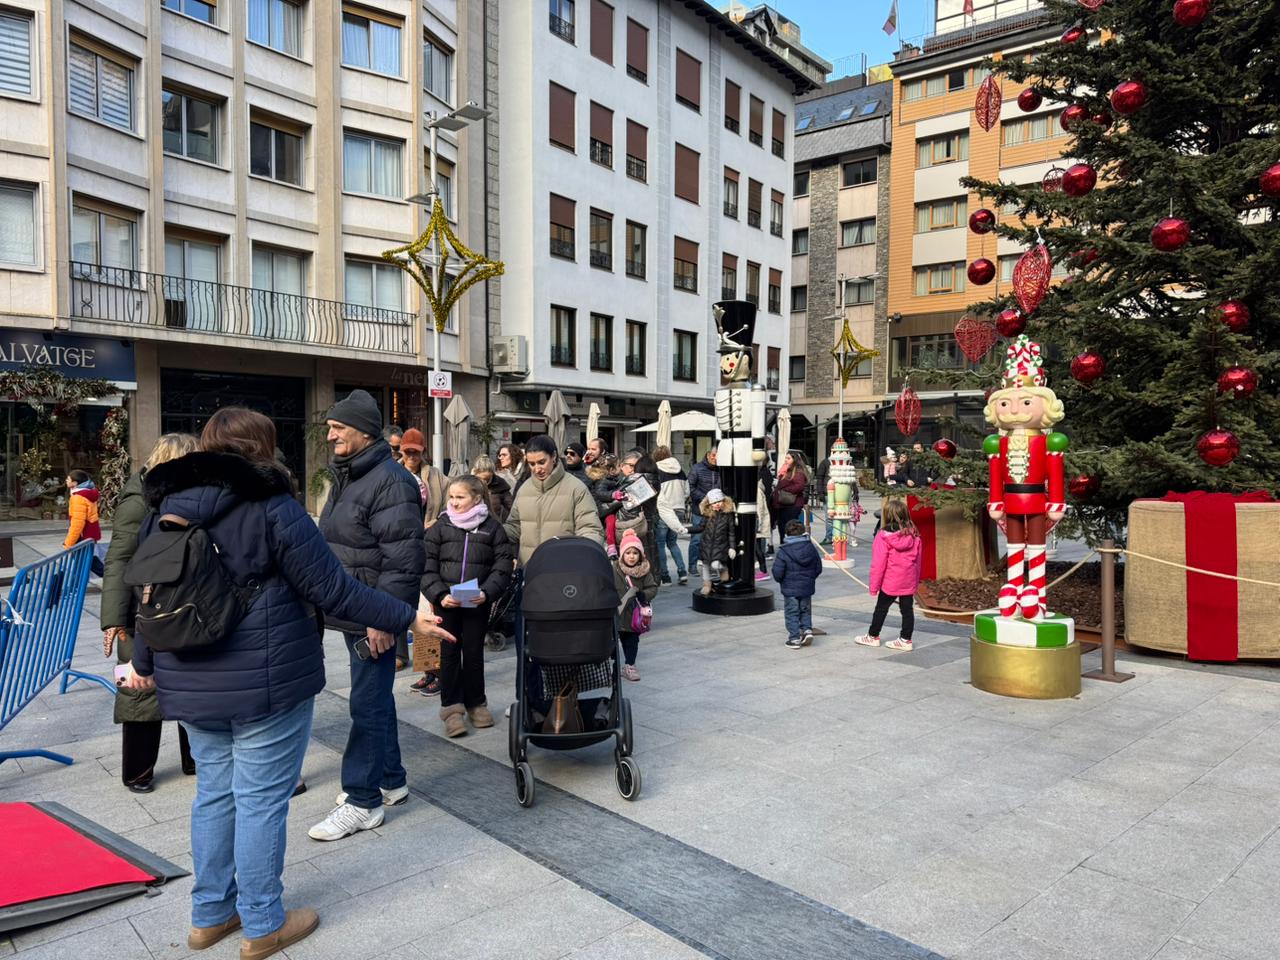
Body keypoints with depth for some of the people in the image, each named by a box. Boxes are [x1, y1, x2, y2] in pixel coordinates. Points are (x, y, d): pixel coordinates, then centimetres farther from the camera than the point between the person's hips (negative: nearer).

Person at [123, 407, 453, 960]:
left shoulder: (163, 508, 7)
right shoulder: (270, 506, -13)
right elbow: (332, 591, -15)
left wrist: (145, 664, 30)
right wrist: (406, 619, -7)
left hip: (192, 683, 7)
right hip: (264, 681, -7)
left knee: (214, 792, 19)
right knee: (262, 799, 4)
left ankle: (209, 914, 31)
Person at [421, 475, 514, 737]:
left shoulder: (493, 527, 1)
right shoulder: (440, 527, 3)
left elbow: (502, 565, -2)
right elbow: (427, 566, 0)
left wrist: (487, 592, -16)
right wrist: (439, 595, -13)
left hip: (477, 603, 0)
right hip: (447, 602, 1)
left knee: (474, 652, 9)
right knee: (449, 652, 5)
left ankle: (476, 703, 24)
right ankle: (452, 707, 14)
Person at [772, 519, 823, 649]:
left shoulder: (783, 552, -16)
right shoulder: (811, 548, -2)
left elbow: (777, 573, -15)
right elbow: (818, 568, 6)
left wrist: (781, 581, 6)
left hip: (790, 589, -4)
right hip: (807, 588, 4)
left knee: (791, 613, 5)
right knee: (806, 611, 21)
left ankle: (794, 638, 4)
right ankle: (807, 629, 6)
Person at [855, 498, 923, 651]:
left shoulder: (883, 537, -16)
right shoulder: (914, 535, -1)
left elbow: (878, 564, -14)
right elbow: (918, 559, 9)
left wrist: (874, 585, -5)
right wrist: (916, 580, 20)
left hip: (890, 582, -4)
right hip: (909, 582, 4)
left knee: (881, 608, 11)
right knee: (907, 609, 10)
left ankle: (873, 636, 24)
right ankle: (905, 639, 14)